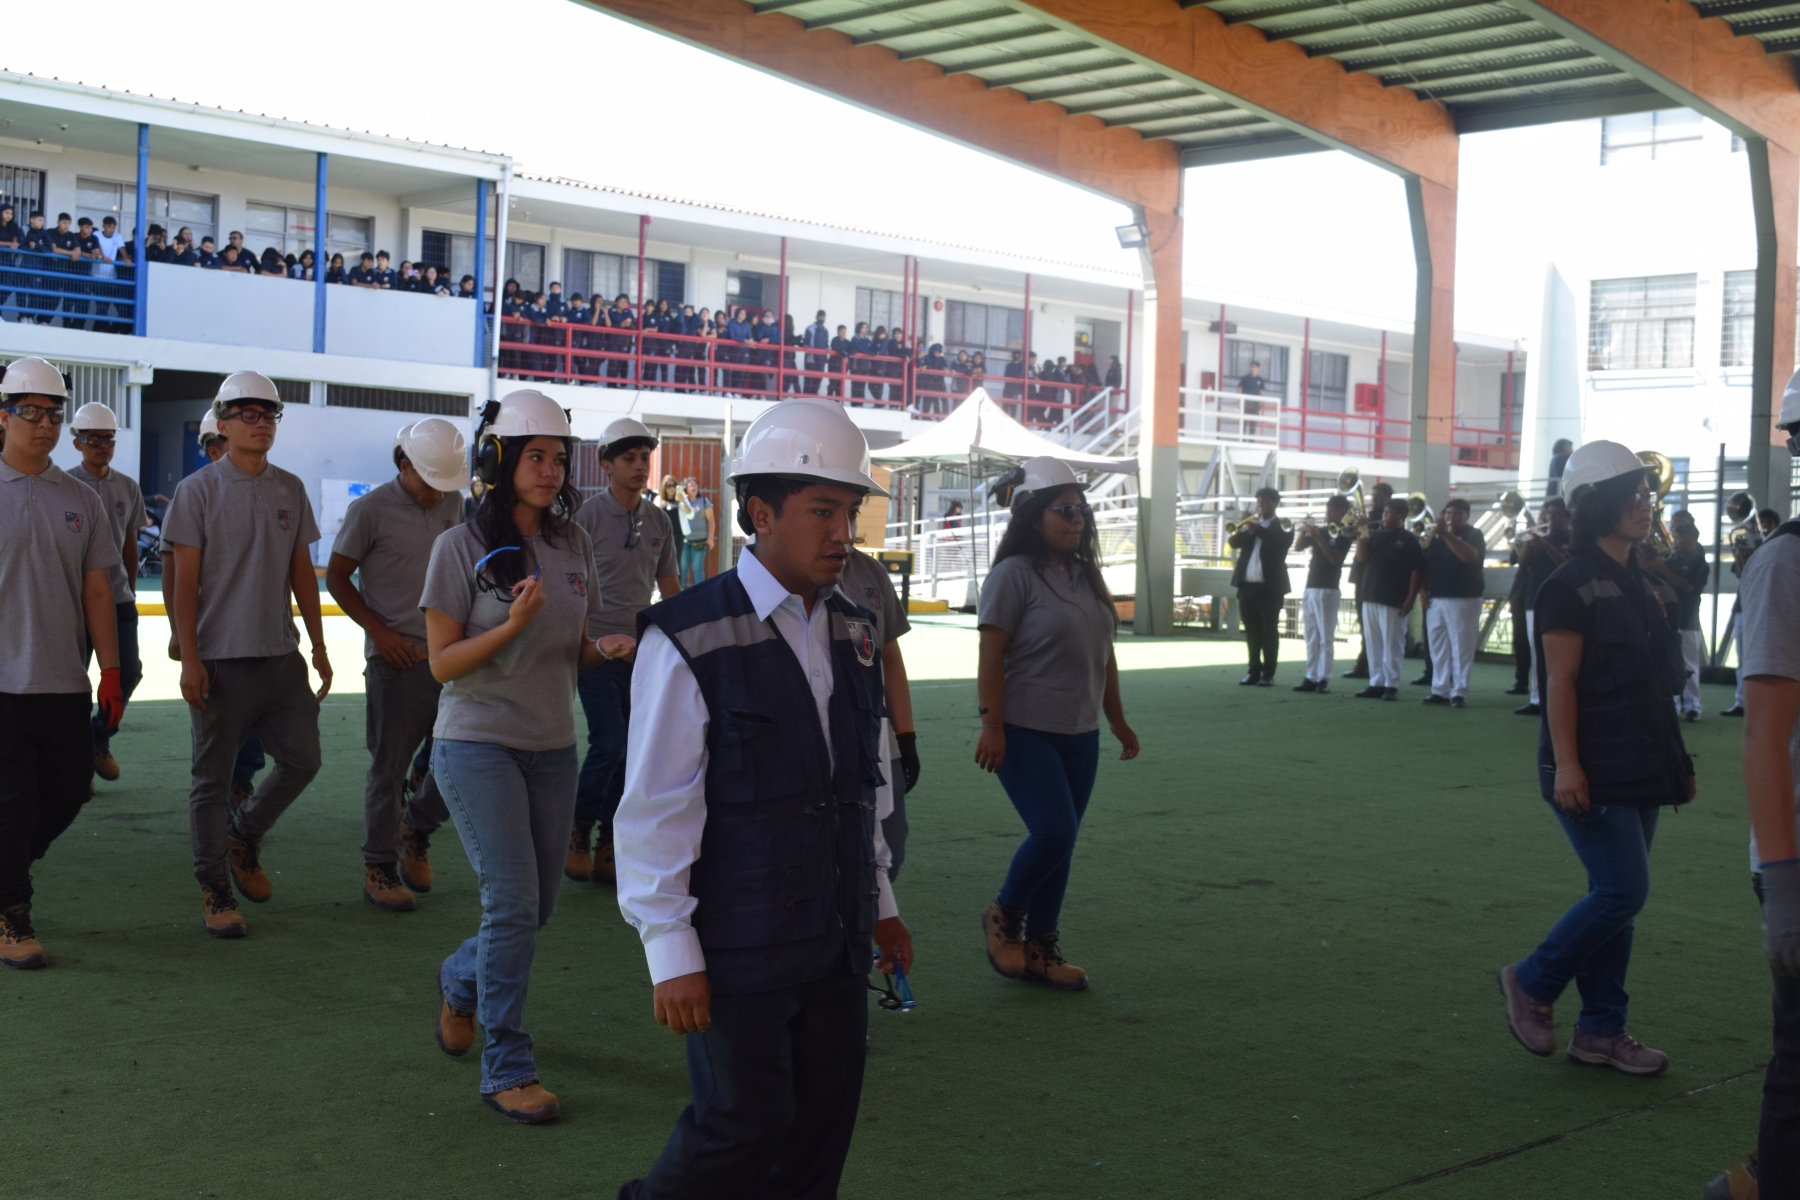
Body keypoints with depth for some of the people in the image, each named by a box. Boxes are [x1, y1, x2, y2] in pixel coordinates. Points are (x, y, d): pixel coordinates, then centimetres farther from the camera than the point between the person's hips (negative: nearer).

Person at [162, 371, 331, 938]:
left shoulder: (290, 490, 9)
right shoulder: (199, 489, -4)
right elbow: (185, 579, -6)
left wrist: (319, 647, 11)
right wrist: (189, 658, -11)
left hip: (281, 657, 5)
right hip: (220, 659, -4)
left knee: (302, 759, 5)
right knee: (213, 778, 3)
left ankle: (243, 836, 30)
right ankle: (214, 890, 15)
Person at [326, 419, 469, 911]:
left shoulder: (453, 505, 9)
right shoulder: (371, 510, -6)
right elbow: (336, 577, -2)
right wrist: (380, 632, -10)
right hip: (397, 659, -5)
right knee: (389, 766, 1)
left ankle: (417, 827, 26)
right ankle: (379, 868, 13)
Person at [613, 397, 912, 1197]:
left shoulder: (852, 635, 8)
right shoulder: (690, 640, -14)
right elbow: (655, 811, -14)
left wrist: (879, 903, 19)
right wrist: (671, 954, -15)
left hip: (836, 945, 7)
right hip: (738, 950, -6)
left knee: (821, 1132, 11)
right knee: (743, 1130, 1)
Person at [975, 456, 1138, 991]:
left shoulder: (1086, 575, 11)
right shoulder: (1015, 575, -10)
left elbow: (1104, 656, 17)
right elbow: (991, 656, -14)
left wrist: (1118, 721, 17)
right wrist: (992, 726, -19)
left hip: (1079, 736, 7)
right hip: (1026, 733, -7)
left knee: (1061, 844, 8)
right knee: (1054, 832, -15)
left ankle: (1040, 948, 18)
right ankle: (1003, 917, 9)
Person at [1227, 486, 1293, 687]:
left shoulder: (1282, 527, 4)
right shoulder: (1250, 524, 15)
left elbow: (1283, 543, -16)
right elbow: (1234, 543, 3)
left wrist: (1258, 529, -24)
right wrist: (1242, 530, -18)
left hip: (1269, 587, -4)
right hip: (1247, 585, 4)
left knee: (1269, 631, -2)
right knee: (1251, 632, 7)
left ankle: (1268, 674, 1)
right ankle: (1254, 671, 14)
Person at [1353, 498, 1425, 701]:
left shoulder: (1408, 540, -2)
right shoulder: (1375, 536, 14)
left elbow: (1417, 570, -6)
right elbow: (1361, 558, 4)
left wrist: (1410, 599, -12)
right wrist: (1361, 535, -7)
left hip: (1393, 600, -6)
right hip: (1370, 597, 6)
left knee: (1391, 645, -4)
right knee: (1372, 644, 8)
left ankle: (1391, 686, -1)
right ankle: (1376, 683, 13)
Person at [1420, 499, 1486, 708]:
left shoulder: (1473, 535, -1)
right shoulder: (1436, 536, 14)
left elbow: (1468, 555, -22)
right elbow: (1423, 563, 17)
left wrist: (1446, 534, -27)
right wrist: (1422, 588, 3)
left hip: (1463, 600, -5)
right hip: (1435, 600, 5)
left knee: (1461, 647, -7)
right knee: (1438, 647, 6)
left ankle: (1459, 692, -7)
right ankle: (1439, 690, 10)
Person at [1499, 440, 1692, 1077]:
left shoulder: (1640, 584, 14)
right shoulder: (1571, 586, -11)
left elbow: (1658, 682, 18)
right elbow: (1561, 681, -15)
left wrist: (1676, 762, 18)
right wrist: (1565, 764, -20)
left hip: (1639, 770, 8)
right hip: (1593, 772, -8)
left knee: (1616, 894, 10)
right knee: (1623, 890, -11)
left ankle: (1600, 1031, 16)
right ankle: (1532, 983, 8)